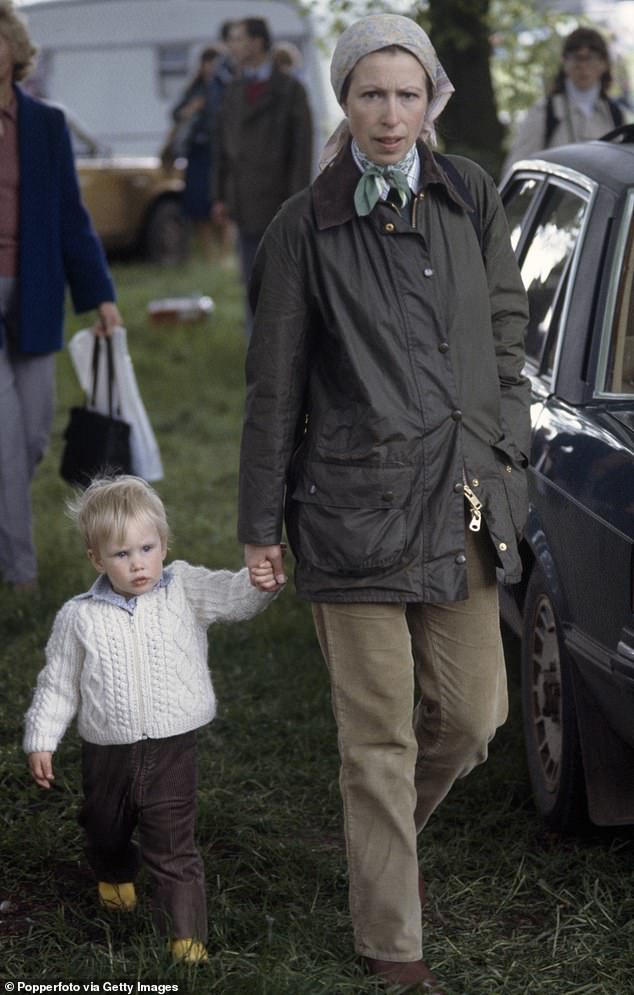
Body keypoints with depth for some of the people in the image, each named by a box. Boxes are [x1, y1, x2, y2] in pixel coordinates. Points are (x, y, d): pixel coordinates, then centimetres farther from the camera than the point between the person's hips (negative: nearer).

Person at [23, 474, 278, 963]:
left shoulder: (185, 590, -5)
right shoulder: (79, 617, -5)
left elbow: (234, 596, -19)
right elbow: (59, 684, 3)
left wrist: (259, 582, -41)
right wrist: (42, 740, 3)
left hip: (171, 749, -2)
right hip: (107, 752, 2)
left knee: (173, 847, -4)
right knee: (105, 829, 25)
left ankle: (186, 934, 2)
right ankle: (115, 875, 56)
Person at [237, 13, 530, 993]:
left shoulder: (468, 195, 5)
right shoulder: (306, 225, -4)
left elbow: (507, 326, 14)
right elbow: (274, 387, 0)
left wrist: (505, 451, 9)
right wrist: (259, 526, 1)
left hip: (462, 496, 4)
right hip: (356, 500, -4)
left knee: (472, 712, 9)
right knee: (379, 732, 1)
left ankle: (393, 826, 40)